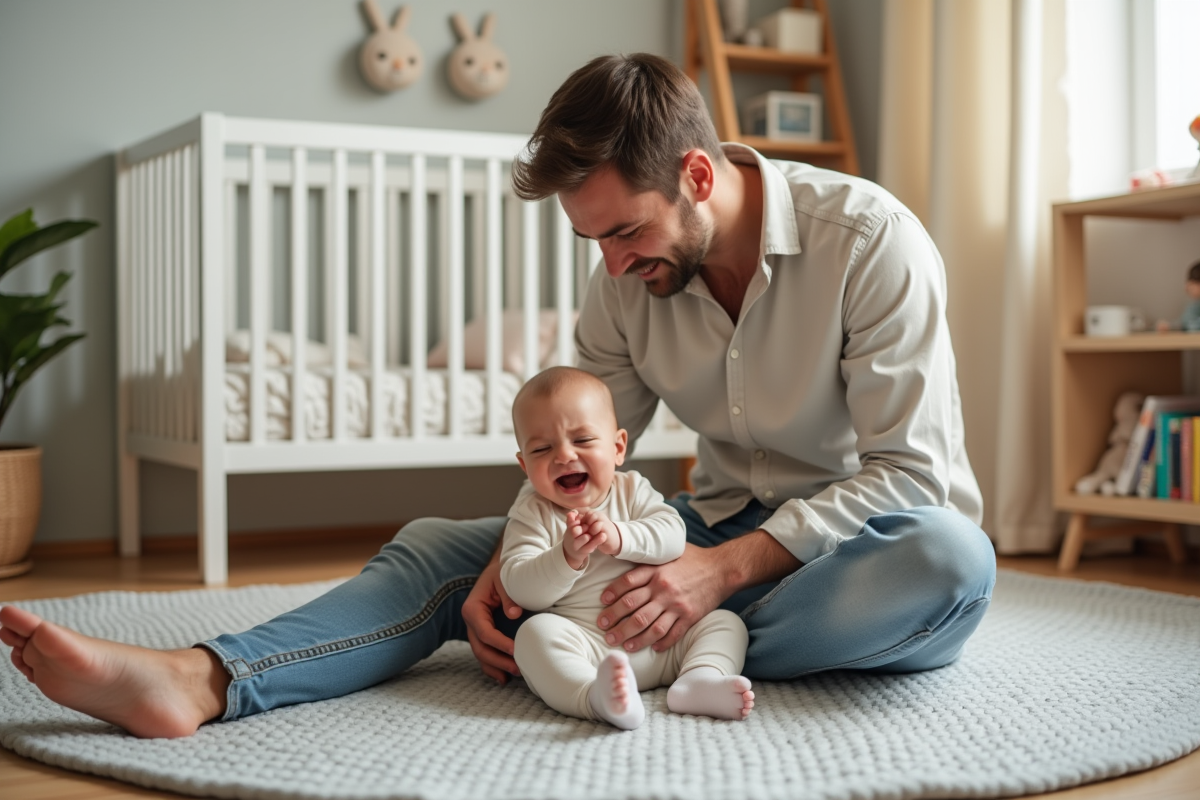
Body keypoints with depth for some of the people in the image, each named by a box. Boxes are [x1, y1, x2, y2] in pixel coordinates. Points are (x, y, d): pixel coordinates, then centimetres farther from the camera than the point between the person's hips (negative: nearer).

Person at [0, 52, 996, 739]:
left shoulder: (867, 239, -19)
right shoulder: (629, 278, -3)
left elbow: (909, 474, -22)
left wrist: (724, 568, -32)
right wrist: (505, 571, -18)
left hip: (860, 545, -3)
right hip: (720, 536, 4)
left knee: (950, 560, -41)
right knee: (442, 548, -11)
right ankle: (198, 680, -31)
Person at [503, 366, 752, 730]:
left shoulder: (632, 490, 9)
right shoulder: (531, 514, 1)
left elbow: (673, 535, -8)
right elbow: (520, 589, -11)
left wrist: (618, 538, -25)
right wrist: (568, 556, -26)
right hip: (582, 650, -3)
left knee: (725, 621, -6)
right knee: (536, 632, -32)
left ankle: (699, 680, -32)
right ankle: (595, 697, -55)